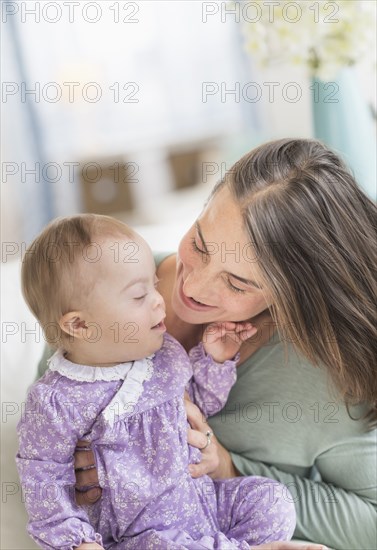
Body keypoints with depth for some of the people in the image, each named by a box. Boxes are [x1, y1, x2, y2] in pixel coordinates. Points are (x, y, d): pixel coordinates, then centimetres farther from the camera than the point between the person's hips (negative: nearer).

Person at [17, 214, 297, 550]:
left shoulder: (167, 353, 1)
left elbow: (202, 401, 17)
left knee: (273, 500, -8)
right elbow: (45, 477, -10)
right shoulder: (57, 403, -17)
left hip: (198, 494, 6)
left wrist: (215, 360, 0)